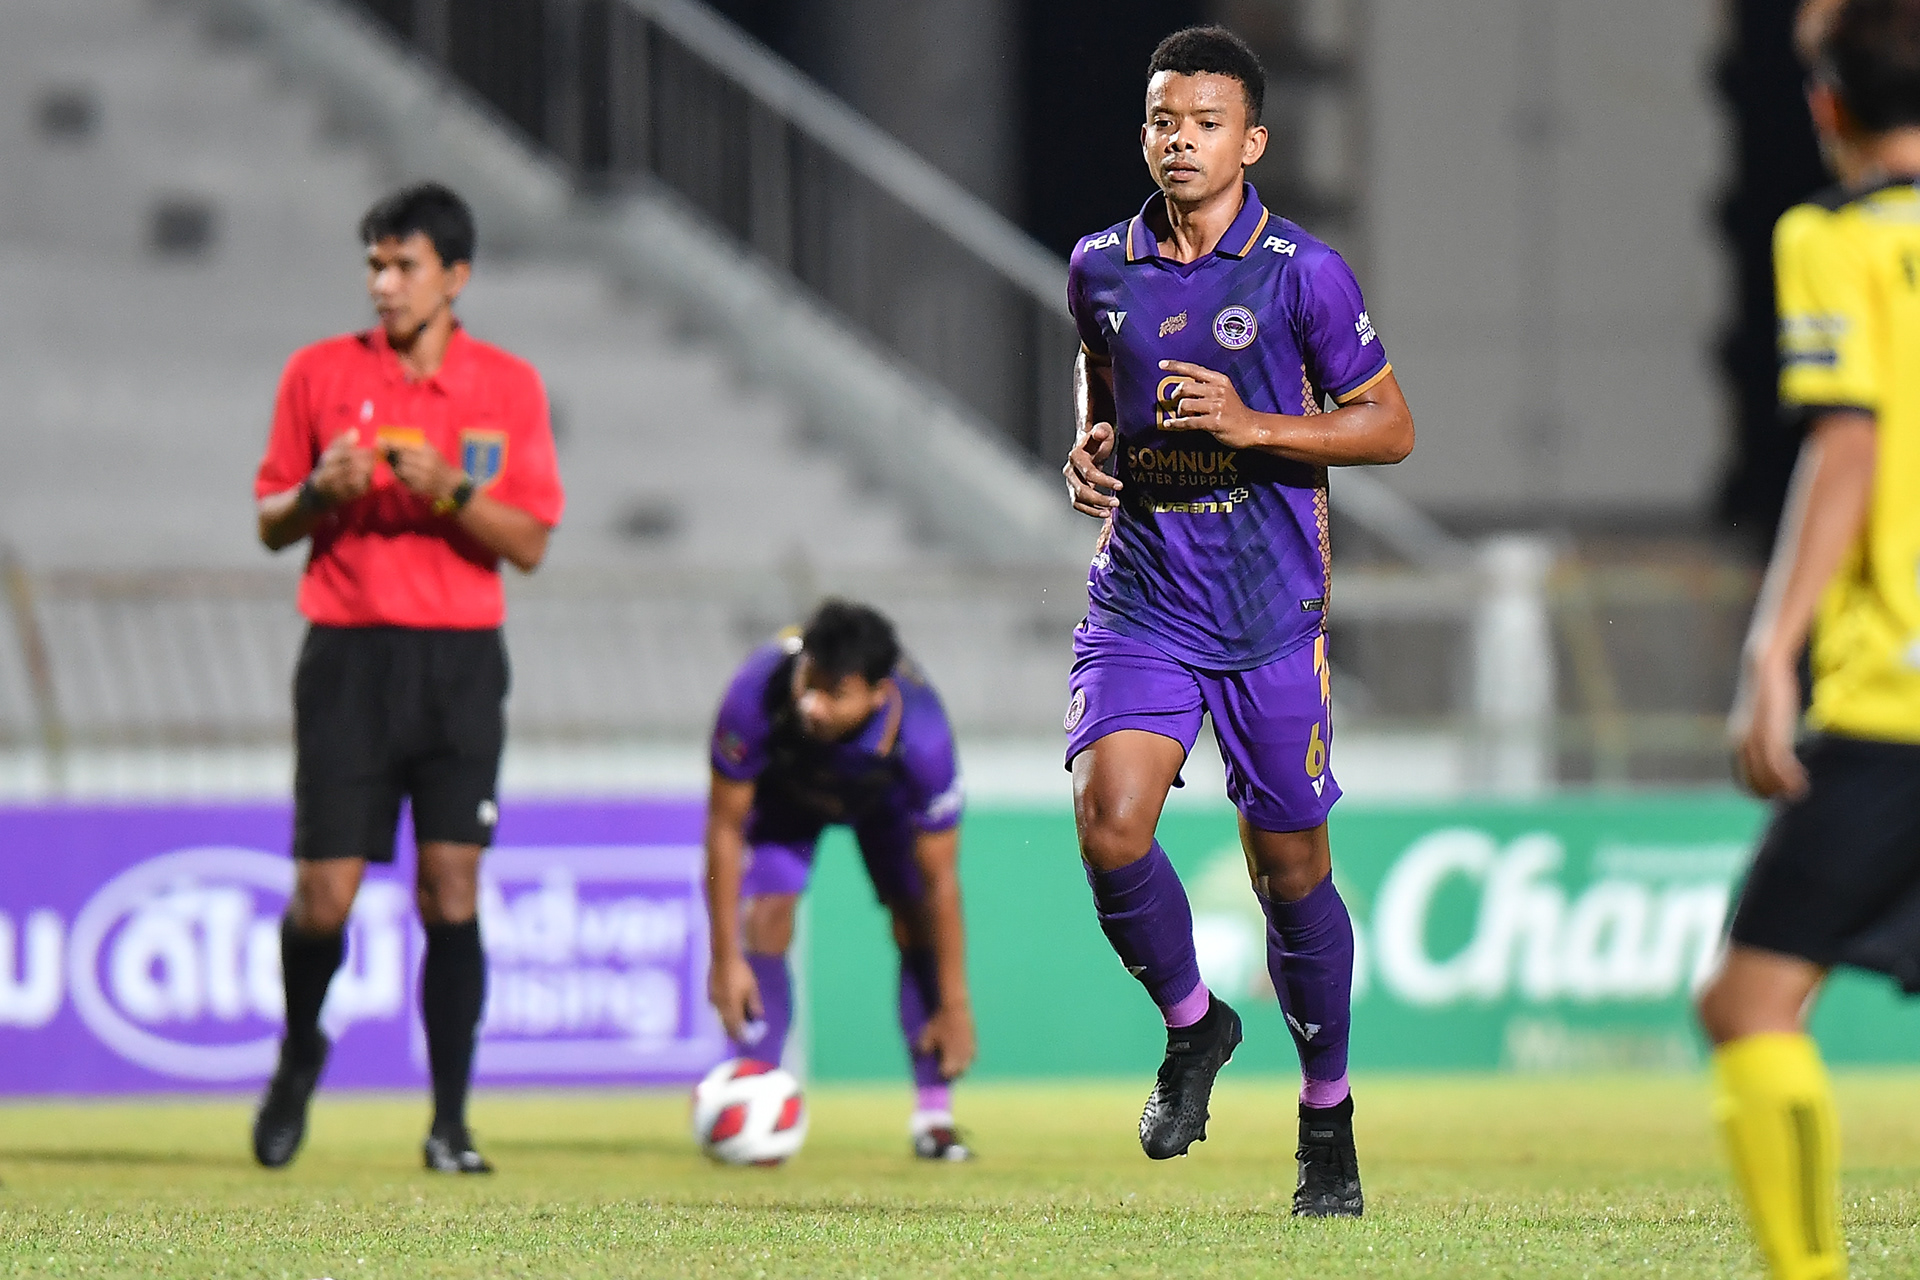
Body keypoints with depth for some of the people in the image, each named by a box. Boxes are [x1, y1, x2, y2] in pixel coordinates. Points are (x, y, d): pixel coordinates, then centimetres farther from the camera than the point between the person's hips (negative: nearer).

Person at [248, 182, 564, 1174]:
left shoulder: (509, 386, 5)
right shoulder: (319, 373, 6)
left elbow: (530, 543, 1)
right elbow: (271, 525, 10)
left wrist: (450, 490, -15)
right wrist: (320, 492, -12)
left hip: (459, 656, 0)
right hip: (346, 654, 0)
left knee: (451, 888, -7)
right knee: (325, 893, -4)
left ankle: (450, 1124, -1)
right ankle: (299, 1054, 25)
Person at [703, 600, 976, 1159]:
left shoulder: (921, 736, -42)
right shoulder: (756, 694, -43)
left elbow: (941, 881, -30)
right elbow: (725, 825, -27)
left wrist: (955, 1007, -24)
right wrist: (725, 959, -25)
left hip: (884, 793, 0)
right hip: (784, 789, 0)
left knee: (917, 919, -11)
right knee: (765, 918, -16)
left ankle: (933, 1114, -1)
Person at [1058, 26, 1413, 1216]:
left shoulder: (1303, 273, -7)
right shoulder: (1101, 268, 5)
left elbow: (1390, 426, -3)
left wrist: (1252, 425, -16)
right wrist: (1092, 444, 4)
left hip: (1273, 612, -2)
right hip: (1140, 602, 2)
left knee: (1289, 863, 5)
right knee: (1110, 823, -18)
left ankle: (1329, 1123, 22)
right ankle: (1192, 1023, 10)